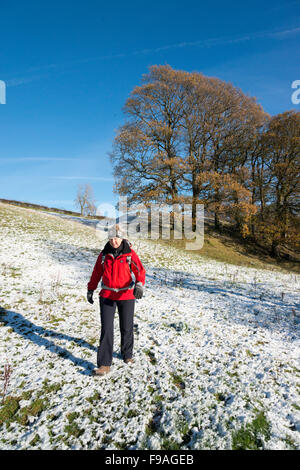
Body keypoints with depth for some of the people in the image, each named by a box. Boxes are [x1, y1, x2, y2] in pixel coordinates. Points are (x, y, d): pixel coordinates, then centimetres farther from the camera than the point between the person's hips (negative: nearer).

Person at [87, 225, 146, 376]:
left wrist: (139, 285, -35)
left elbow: (140, 271, -17)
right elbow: (96, 273, 10)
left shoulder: (130, 254, -8)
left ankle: (127, 354, 38)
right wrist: (90, 290, 13)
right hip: (107, 295, 1)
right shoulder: (104, 254, 1)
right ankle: (104, 364, 8)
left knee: (126, 327, 12)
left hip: (126, 296, -1)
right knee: (106, 328, -3)